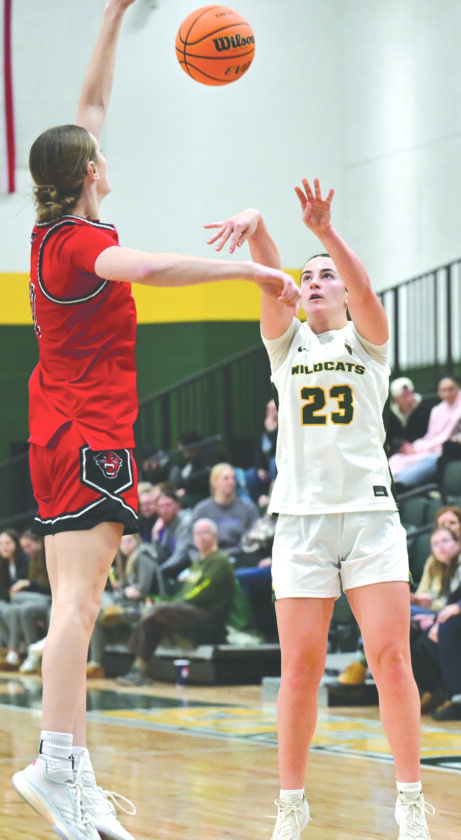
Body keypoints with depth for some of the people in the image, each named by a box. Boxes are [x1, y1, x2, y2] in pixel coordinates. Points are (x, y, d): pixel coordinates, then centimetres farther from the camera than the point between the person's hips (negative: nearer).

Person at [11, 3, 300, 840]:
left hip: (61, 434, 10)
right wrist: (252, 268, -32)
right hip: (88, 434, -10)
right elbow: (152, 268, -34)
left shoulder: (56, 228, 10)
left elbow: (93, 103, 18)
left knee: (73, 606, 6)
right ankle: (58, 764, -19)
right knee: (77, 604, -14)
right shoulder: (78, 243, -14)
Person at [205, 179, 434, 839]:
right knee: (300, 667, -3)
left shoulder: (368, 339, 9)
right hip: (301, 515, 1)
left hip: (370, 512, -1)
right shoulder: (288, 342, 13)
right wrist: (256, 225, -26)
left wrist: (326, 232, -30)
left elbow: (365, 290, -12)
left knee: (390, 657, -7)